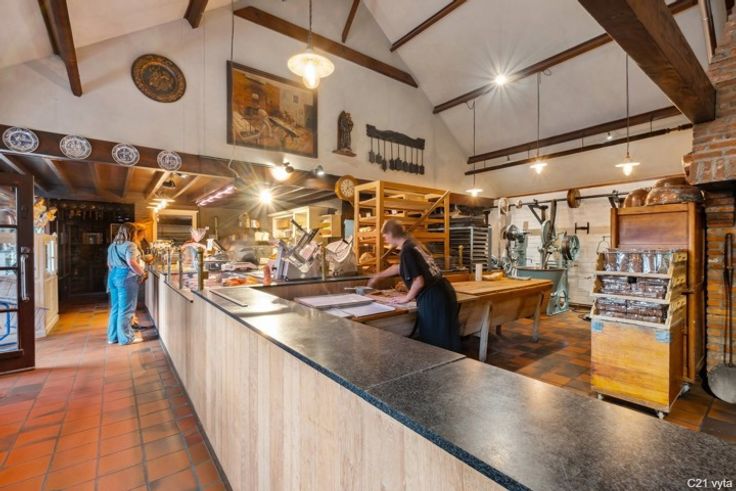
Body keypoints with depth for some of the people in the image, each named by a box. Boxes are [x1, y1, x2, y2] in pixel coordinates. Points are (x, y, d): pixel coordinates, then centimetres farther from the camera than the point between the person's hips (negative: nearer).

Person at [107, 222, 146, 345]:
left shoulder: (112, 245, 16)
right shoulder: (130, 245, -13)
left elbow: (109, 263, 23)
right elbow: (131, 262, -24)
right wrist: (142, 273, -13)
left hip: (113, 277, 9)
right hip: (126, 278, -9)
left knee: (115, 307, 15)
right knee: (126, 309, -2)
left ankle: (112, 336, 22)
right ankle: (126, 337, 5)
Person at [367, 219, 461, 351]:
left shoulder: (407, 250, -14)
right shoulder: (414, 245, 15)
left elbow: (419, 281, -20)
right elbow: (399, 267, 31)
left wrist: (407, 298, -1)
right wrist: (377, 276, 42)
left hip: (432, 299, -9)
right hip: (445, 292, 9)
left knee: (433, 342, 6)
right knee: (447, 339, 20)